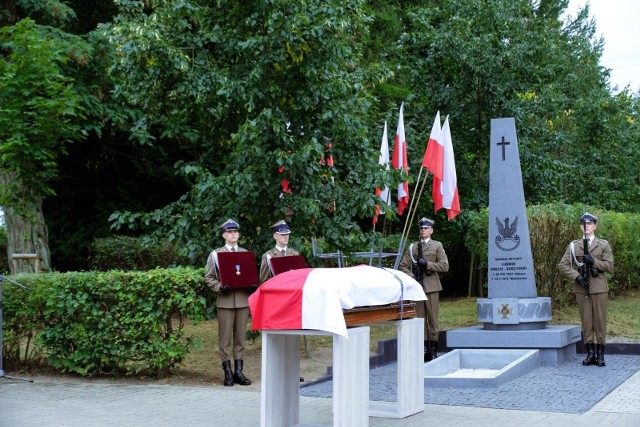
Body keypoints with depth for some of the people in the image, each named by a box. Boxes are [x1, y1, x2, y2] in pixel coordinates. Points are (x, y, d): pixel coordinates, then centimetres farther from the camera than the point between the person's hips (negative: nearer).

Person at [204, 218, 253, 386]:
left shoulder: (246, 253, 14)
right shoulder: (215, 254, 5)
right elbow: (209, 277, 2)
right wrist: (220, 288, -15)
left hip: (243, 300, 3)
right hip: (225, 301, -3)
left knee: (240, 337, 5)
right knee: (225, 338, -1)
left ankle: (238, 371, 10)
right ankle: (228, 373, 3)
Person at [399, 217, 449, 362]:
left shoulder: (437, 246, 7)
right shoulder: (412, 247, 13)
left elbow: (444, 266, -3)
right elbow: (403, 266, 11)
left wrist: (427, 264, -11)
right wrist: (412, 277, -5)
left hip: (431, 287, -2)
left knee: (433, 319, -1)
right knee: (420, 319, 4)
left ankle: (433, 349, 4)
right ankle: (425, 349, 8)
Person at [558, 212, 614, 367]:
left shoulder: (603, 245, 6)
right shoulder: (574, 246, 7)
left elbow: (610, 266, 0)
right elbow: (562, 265, 3)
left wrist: (594, 261, -14)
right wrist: (576, 276, -10)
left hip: (599, 288, -1)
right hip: (581, 288, 1)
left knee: (600, 320, 1)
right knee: (586, 321, 4)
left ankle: (600, 354, 7)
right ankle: (590, 354, 10)